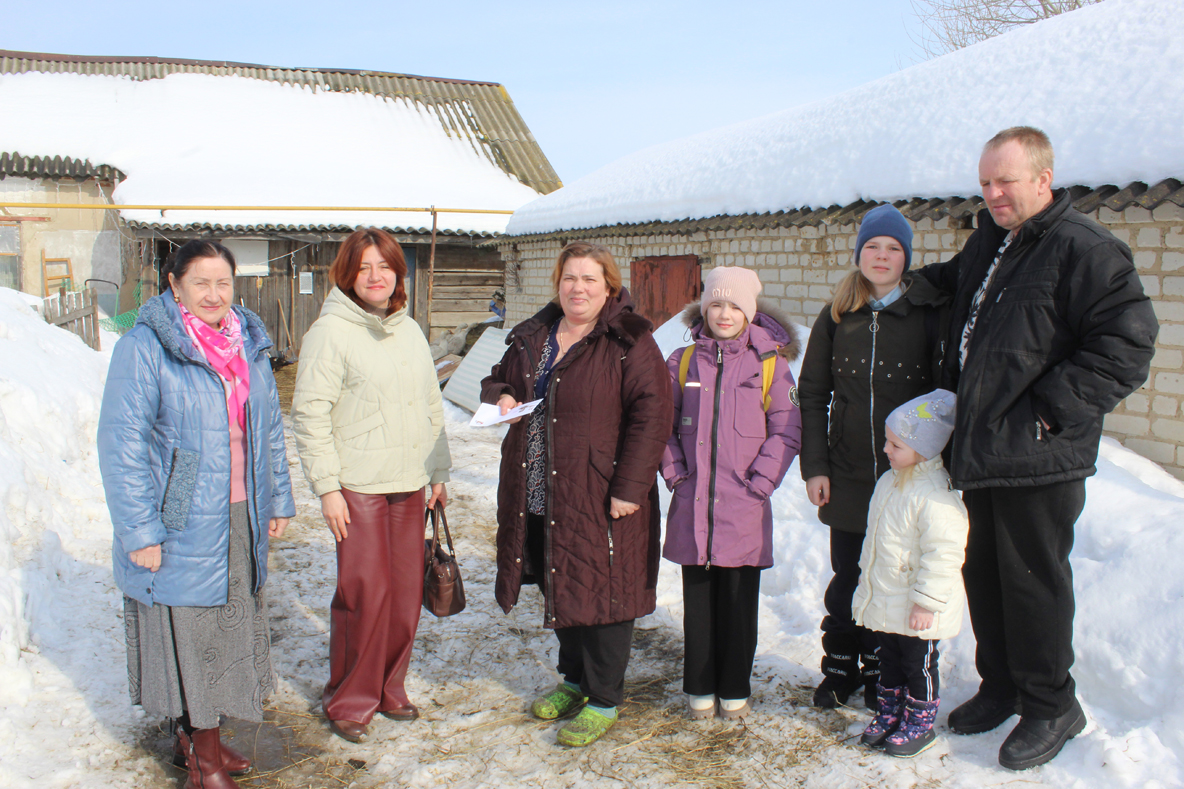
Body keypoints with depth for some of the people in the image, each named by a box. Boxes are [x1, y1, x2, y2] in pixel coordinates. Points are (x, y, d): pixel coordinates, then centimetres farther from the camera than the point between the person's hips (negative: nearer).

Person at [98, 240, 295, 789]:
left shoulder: (249, 344, 8)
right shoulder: (144, 348, -12)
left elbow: (270, 429, 14)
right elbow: (122, 445, -14)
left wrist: (278, 500, 12)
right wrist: (140, 531, -16)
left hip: (240, 519, 6)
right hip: (181, 527, -6)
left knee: (229, 626, 15)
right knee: (186, 635, 4)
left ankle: (198, 738, 34)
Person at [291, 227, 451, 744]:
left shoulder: (410, 330, 13)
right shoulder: (330, 332, -7)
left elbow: (432, 406, 19)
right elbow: (309, 414, -9)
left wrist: (439, 472, 16)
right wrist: (327, 486, -12)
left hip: (410, 485, 6)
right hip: (358, 487, -6)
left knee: (405, 591, 10)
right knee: (365, 593, -3)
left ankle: (388, 689, 28)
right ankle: (348, 702, 16)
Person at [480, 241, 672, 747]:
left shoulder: (628, 341, -9)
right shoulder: (531, 337, 11)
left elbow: (651, 412, -15)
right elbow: (498, 380, 25)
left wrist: (629, 487, -20)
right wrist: (500, 398, -1)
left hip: (599, 495, -6)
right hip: (537, 493, 7)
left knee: (601, 590, 2)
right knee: (559, 587, 18)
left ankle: (603, 701, 18)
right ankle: (574, 679, 37)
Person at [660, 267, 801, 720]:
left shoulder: (770, 363, 0)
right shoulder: (683, 361, 7)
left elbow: (787, 431, -1)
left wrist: (760, 482, -7)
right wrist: (674, 472, 0)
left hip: (744, 508, -2)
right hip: (692, 504, 2)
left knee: (739, 601, 8)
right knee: (698, 599, 10)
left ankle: (735, 689, 23)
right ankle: (699, 687, 24)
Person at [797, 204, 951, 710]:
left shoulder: (932, 312, -2)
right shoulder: (837, 316, 6)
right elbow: (811, 394, 8)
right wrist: (814, 466, 1)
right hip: (847, 474, 2)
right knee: (847, 577, 10)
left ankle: (882, 676, 27)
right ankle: (840, 670, 28)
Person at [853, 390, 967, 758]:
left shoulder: (935, 497, -26)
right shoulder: (890, 481, 4)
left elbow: (943, 554, -26)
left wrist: (926, 602, -23)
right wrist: (867, 576, 23)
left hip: (917, 610, -8)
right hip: (884, 600, 8)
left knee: (919, 664, 9)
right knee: (889, 658, 20)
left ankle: (920, 723, 25)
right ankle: (888, 713, 35)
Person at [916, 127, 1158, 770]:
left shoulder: (1085, 250, -12)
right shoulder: (986, 243, 13)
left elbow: (1127, 344, -17)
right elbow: (952, 284, 35)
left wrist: (1053, 408, -19)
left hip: (1037, 460, -8)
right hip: (979, 451, 8)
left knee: (1032, 580, 3)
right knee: (984, 573, 17)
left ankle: (1050, 706, 23)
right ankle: (1000, 687, 35)